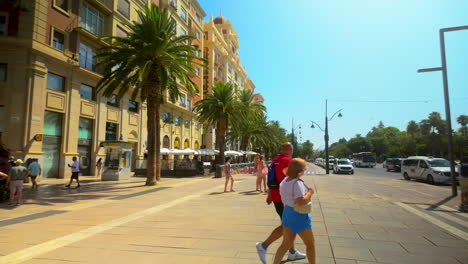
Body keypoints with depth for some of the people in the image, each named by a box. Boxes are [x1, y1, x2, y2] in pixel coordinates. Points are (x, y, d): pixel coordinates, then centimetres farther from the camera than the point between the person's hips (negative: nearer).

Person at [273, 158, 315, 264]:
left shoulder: (284, 182, 3)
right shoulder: (297, 183, -25)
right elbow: (301, 201, -34)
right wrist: (310, 192, -18)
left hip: (287, 213, 8)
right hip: (299, 215, -8)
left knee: (286, 244, 15)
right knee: (310, 243, 16)